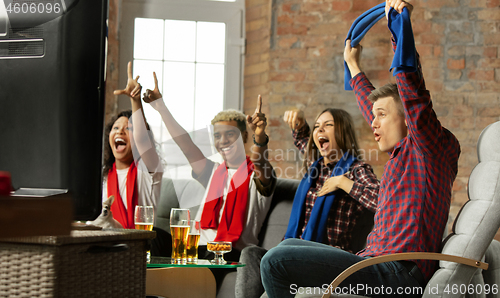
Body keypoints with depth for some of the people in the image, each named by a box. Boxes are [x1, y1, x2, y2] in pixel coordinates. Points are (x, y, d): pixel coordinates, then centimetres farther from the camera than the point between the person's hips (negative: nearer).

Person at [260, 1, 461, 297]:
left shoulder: (431, 144, -4)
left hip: (397, 274, -11)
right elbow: (372, 107, 40)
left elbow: (412, 90, -19)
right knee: (288, 246, 27)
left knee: (276, 261, -19)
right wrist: (353, 64, 52)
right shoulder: (402, 153, 22)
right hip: (376, 260, 11)